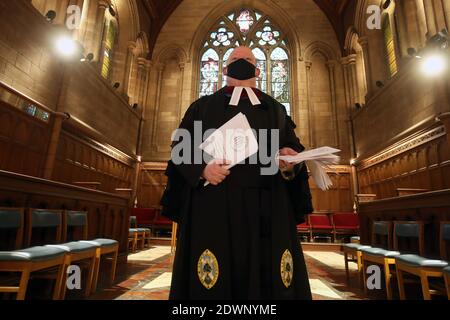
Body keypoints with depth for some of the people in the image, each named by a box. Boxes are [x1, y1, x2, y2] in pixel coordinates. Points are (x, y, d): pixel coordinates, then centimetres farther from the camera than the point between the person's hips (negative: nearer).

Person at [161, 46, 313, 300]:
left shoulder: (276, 109, 21)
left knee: (268, 273, 2)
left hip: (266, 207, 2)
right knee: (212, 281, -1)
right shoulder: (203, 106, 16)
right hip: (214, 204, -1)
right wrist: (201, 168, -13)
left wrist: (291, 161, -10)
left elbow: (294, 147, 14)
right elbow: (180, 146, 7)